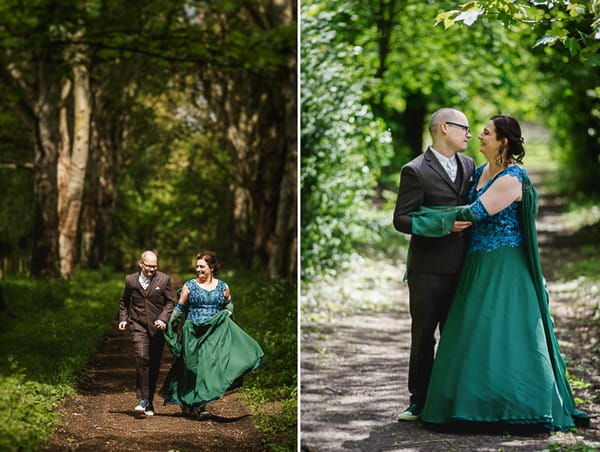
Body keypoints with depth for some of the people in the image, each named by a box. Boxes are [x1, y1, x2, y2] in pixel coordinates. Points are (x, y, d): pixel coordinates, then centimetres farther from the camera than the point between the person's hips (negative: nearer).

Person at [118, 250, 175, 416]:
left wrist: (163, 319, -13)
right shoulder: (131, 280, 4)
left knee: (154, 364, 5)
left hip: (157, 327, 0)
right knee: (142, 357, -20)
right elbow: (124, 301, 19)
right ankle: (143, 398, -16)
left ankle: (149, 402, 16)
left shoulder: (164, 280, -1)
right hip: (138, 325, 0)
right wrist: (123, 318, 7)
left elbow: (170, 302, 2)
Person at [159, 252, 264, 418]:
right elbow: (179, 308, 9)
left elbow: (229, 303, 25)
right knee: (197, 366, -4)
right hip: (194, 333, -1)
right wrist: (169, 325, 4)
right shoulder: (189, 286, 4)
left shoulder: (223, 287, 9)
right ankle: (198, 406, 5)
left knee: (211, 364, -10)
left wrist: (228, 313, 6)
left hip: (215, 333, 1)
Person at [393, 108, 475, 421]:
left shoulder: (469, 166, 12)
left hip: (462, 268, 5)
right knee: (423, 336, 3)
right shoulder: (416, 171, -8)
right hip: (429, 270, -5)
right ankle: (419, 401, 11)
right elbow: (401, 219, -12)